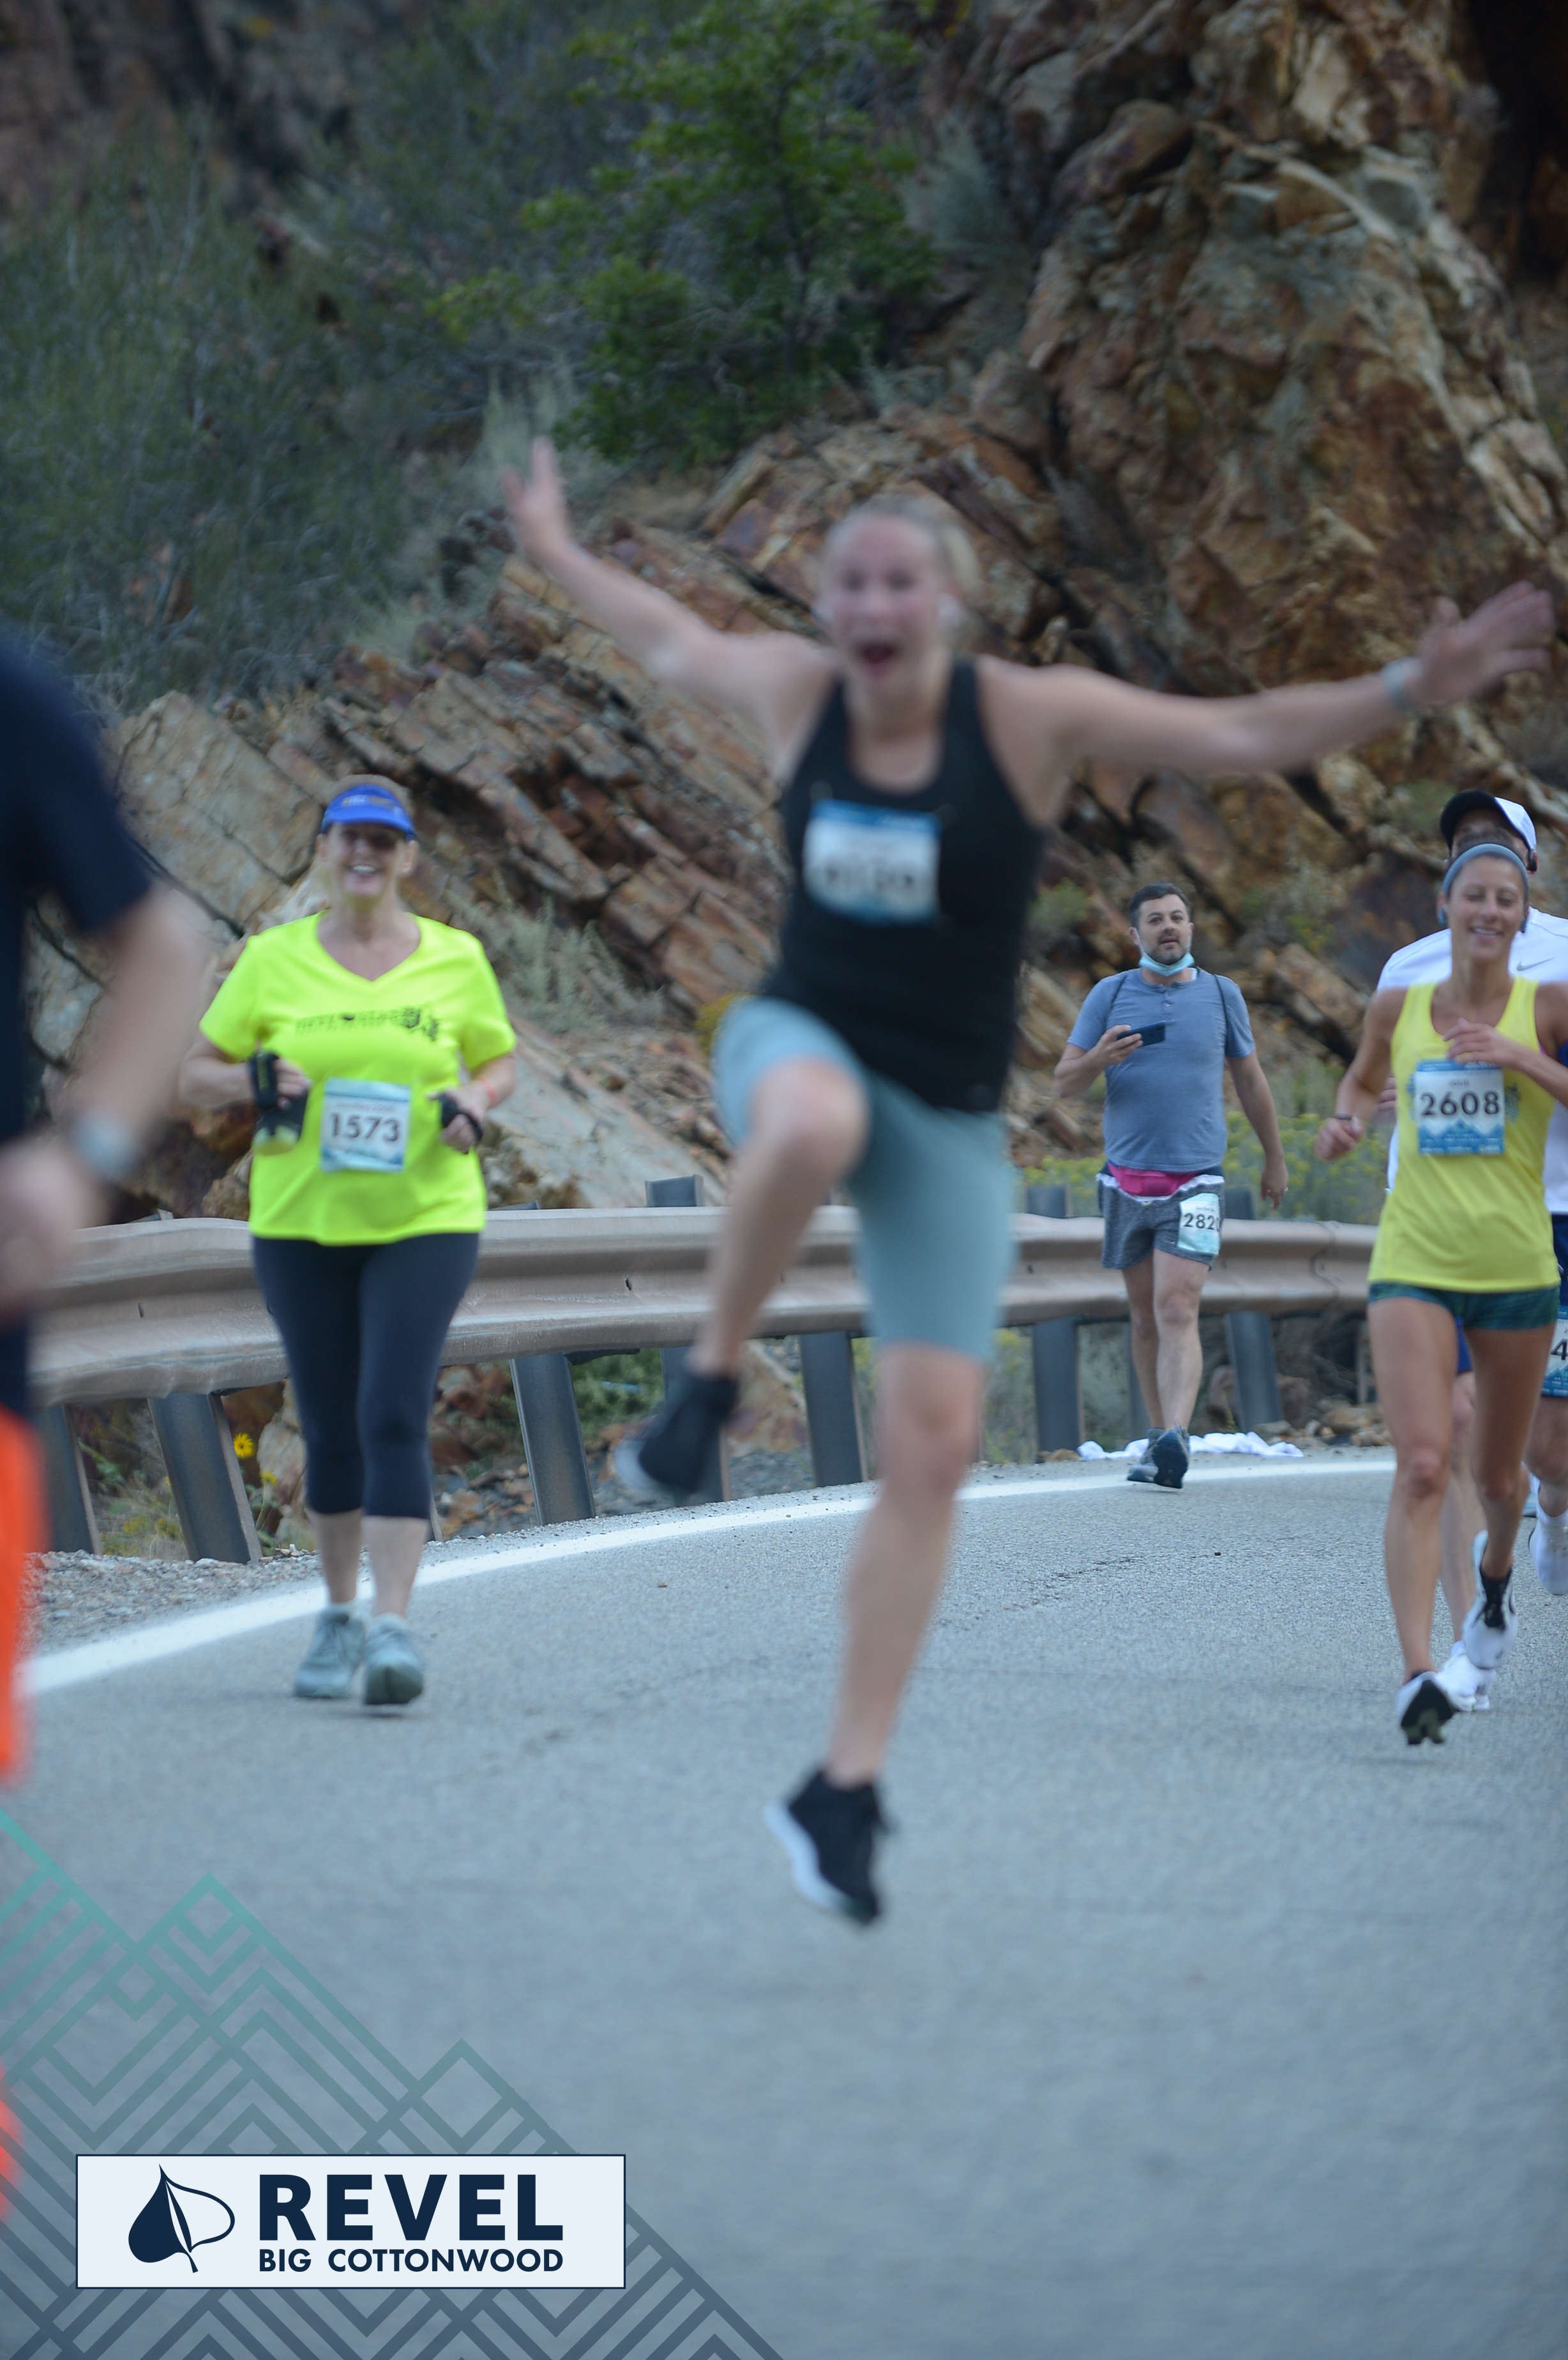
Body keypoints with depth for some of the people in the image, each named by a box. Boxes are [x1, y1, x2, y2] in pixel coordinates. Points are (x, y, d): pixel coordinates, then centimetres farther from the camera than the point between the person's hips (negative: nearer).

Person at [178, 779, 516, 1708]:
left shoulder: (456, 960, 2)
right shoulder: (273, 960, 2)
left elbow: (500, 1062, 15)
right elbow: (196, 1074, 7)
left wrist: (474, 1101, -8)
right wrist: (251, 1082, -14)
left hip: (424, 1221, -1)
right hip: (301, 1221, 1)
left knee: (395, 1417, -14)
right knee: (331, 1429, 8)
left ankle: (394, 1627, -15)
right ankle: (339, 1616, 26)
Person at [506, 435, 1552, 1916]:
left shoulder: (1029, 713, -8)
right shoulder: (796, 689, -1)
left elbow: (1237, 737, -9)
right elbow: (674, 645, 21)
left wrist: (1404, 693, -21)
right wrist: (557, 556, 34)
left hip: (949, 1121, 0)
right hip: (799, 1044, 0)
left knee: (933, 1445, -7)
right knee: (813, 1125, -42)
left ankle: (843, 1792, 1)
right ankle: (708, 1386, -18)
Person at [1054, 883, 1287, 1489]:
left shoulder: (1220, 995, 6)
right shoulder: (1110, 995, 5)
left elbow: (1250, 1079, 18)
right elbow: (1064, 1082, 3)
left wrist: (1274, 1159, 24)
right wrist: (1097, 1060, -19)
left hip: (1195, 1182, -2)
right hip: (1127, 1181, 2)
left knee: (1177, 1313, -16)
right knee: (1145, 1318, 10)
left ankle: (1174, 1439, -29)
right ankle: (1158, 1437, 20)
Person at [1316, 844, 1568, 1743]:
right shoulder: (1398, 1007, 5)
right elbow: (1365, 1076, 26)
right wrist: (1347, 1117, 5)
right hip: (1414, 1265, 0)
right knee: (1423, 1467, -18)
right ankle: (1419, 1672, -25)